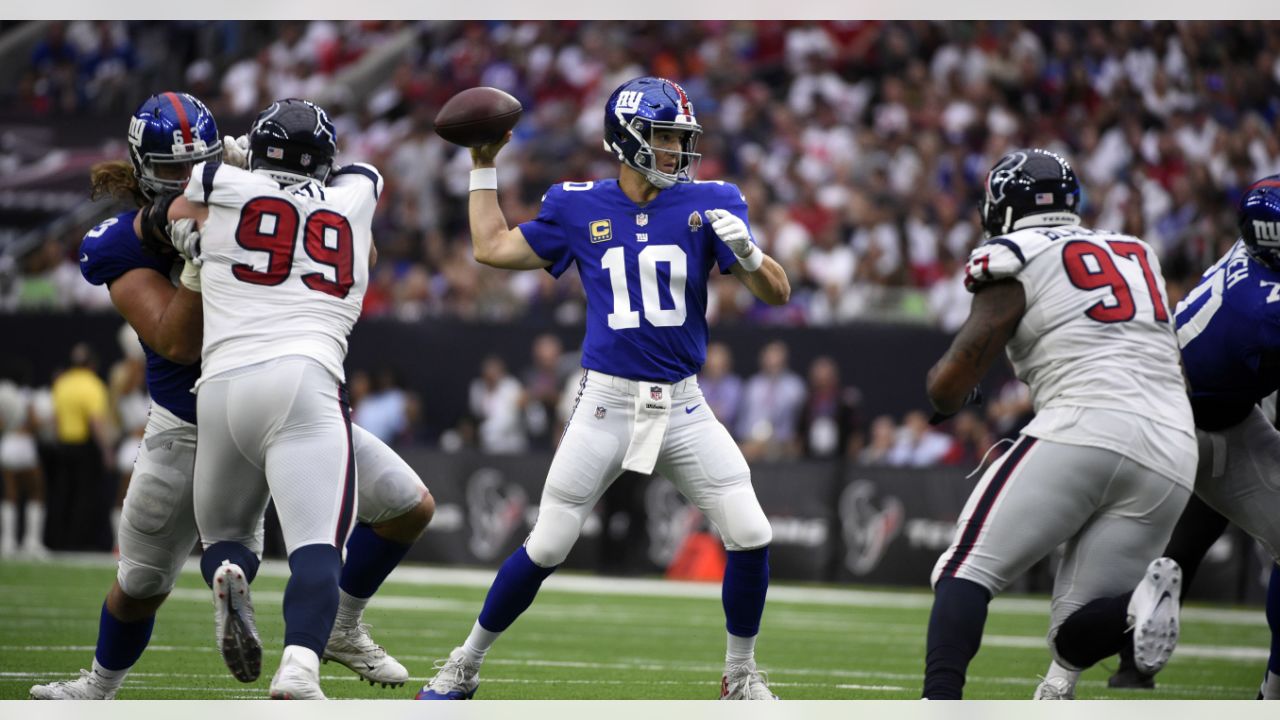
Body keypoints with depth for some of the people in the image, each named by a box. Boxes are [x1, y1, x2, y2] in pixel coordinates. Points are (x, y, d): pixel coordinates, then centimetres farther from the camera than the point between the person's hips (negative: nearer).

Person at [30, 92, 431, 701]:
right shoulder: (126, 246, -16)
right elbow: (178, 343, -27)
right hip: (191, 428, -3)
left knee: (409, 507, -2)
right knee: (142, 583, 4)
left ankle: (341, 629, 17)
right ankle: (100, 686, 33)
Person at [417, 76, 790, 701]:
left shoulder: (706, 204, 0)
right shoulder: (579, 209, 1)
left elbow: (776, 294, -4)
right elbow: (492, 248, 13)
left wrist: (745, 252, -24)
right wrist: (484, 166, 14)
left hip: (682, 407, 1)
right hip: (606, 403, -1)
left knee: (750, 536, -8)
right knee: (547, 548, -2)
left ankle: (740, 677, 11)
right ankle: (462, 667, 15)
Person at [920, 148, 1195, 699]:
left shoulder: (1016, 261, 8)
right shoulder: (1138, 255, 26)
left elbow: (949, 388, 2)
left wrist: (944, 395, 25)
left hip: (1085, 427, -5)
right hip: (1172, 453, 5)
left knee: (966, 571, 0)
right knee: (1075, 634, 9)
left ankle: (939, 706, -22)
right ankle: (1144, 603, -22)